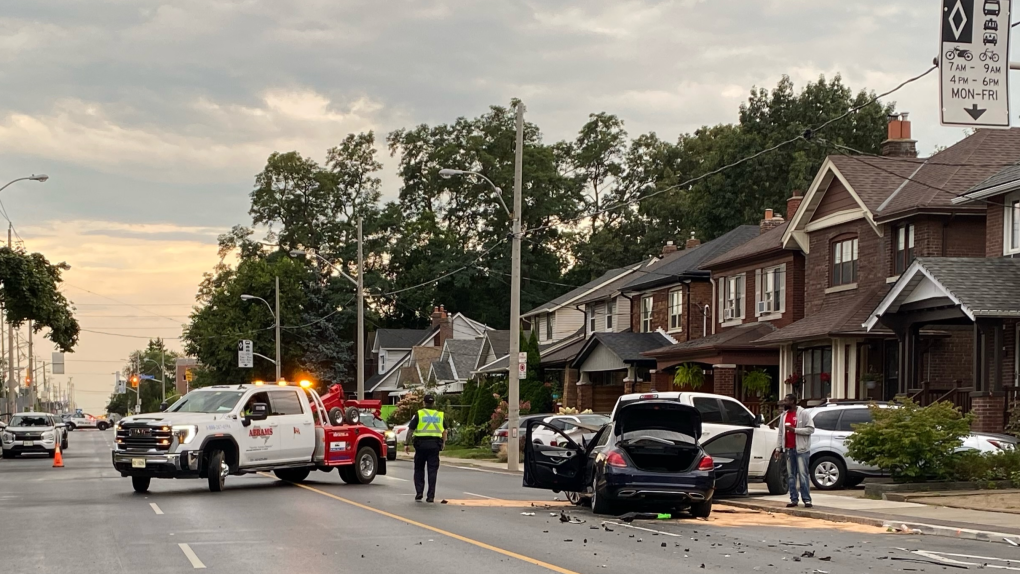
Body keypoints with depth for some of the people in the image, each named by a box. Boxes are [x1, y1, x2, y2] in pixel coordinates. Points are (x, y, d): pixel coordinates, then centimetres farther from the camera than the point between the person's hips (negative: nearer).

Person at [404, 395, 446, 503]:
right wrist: (443, 443, 24)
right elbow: (444, 431, 13)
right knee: (432, 471, 3)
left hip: (421, 444, -2)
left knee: (419, 469, 12)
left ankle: (419, 492, 5)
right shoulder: (440, 415, 10)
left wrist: (406, 444, 4)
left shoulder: (418, 414, 1)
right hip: (435, 445, 2)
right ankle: (431, 496, -1)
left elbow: (410, 430, -2)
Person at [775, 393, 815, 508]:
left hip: (801, 449, -6)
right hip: (789, 450, 6)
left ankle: (807, 500, -6)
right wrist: (778, 448, 10)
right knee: (791, 476, 5)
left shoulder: (803, 413, -4)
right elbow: (781, 432, 16)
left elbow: (811, 429, -10)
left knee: (803, 475, -7)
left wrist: (794, 429, -17)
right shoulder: (785, 415, 14)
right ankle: (794, 499, 9)